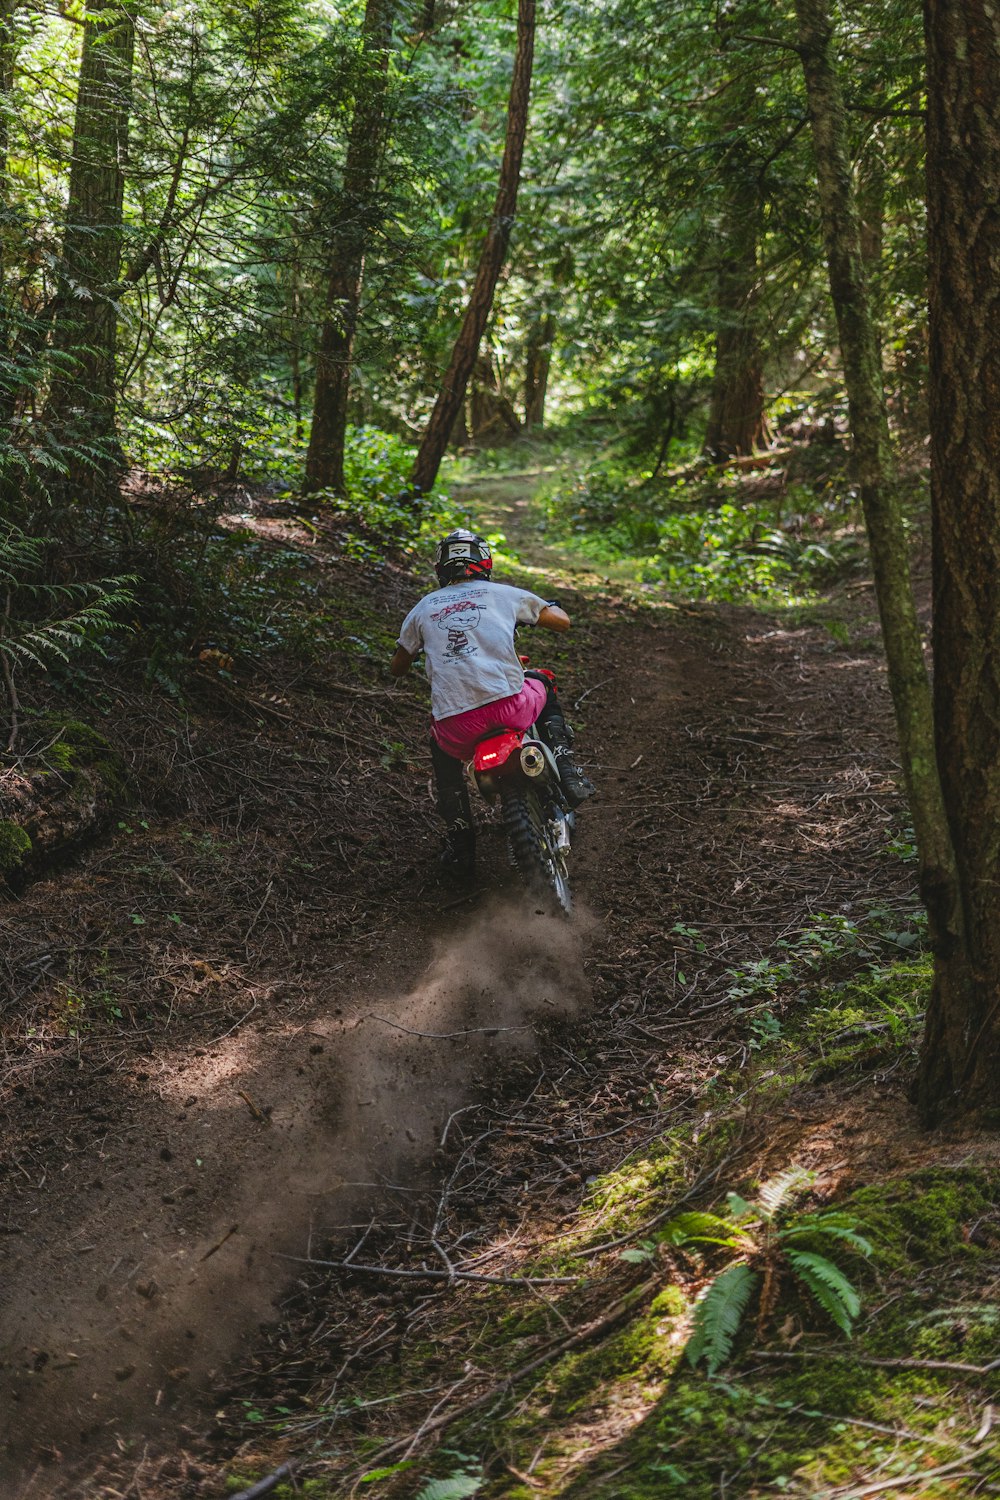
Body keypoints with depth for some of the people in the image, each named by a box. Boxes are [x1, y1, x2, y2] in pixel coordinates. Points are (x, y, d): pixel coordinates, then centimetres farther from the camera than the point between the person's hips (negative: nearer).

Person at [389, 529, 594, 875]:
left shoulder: (424, 608, 18)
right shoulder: (503, 594, 13)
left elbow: (397, 668, 28)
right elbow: (562, 621, 22)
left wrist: (419, 650, 50)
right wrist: (540, 607, 45)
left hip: (456, 724, 1)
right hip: (510, 706, -1)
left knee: (442, 751, 37)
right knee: (544, 684, 35)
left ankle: (460, 845, 29)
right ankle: (566, 773, 21)